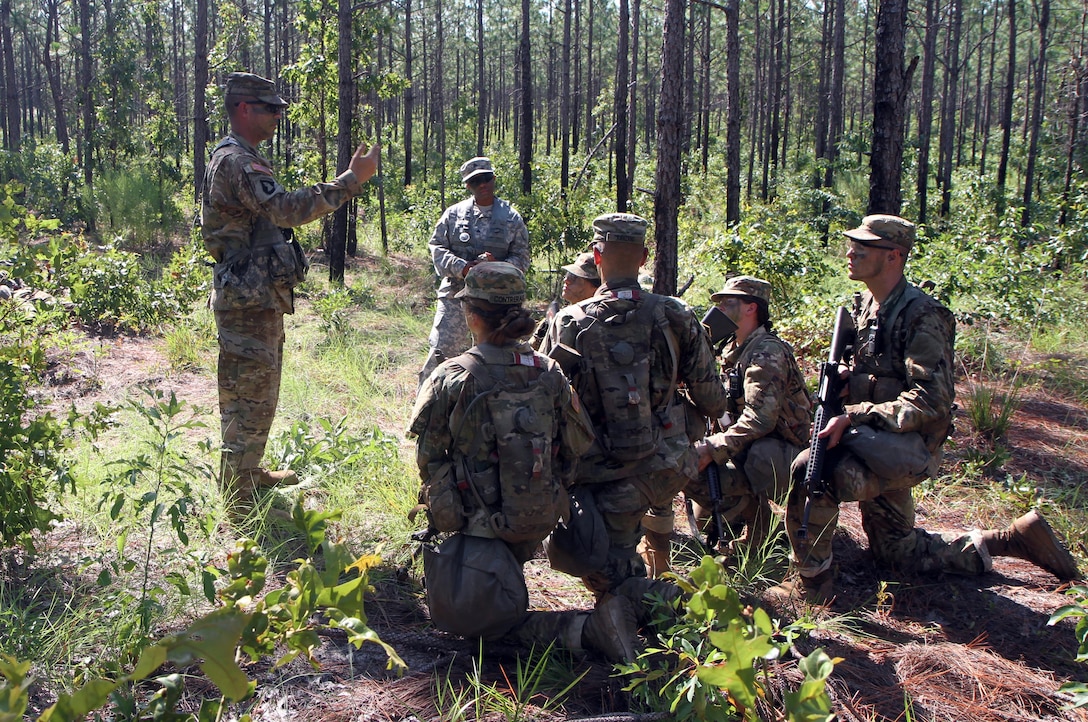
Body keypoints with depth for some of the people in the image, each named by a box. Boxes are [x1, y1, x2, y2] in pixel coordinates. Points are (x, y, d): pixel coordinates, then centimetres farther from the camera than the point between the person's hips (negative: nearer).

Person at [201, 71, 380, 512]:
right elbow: (288, 209, -31)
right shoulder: (236, 160, -17)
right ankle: (238, 494, 3)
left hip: (259, 297, 11)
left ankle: (250, 472, 34)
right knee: (249, 395, -5)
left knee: (259, 391, 20)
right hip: (248, 299, -11)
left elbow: (274, 214, 24)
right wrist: (352, 179, -29)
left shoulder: (243, 159, 18)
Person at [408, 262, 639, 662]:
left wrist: (440, 504, 13)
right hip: (540, 521, 5)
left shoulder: (452, 379, -17)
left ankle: (585, 629, -11)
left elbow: (428, 457, -7)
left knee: (474, 618, 8)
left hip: (479, 524, -5)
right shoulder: (548, 371, -6)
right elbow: (577, 444, 1)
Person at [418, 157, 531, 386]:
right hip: (455, 294, -1)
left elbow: (522, 258, 5)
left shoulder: (511, 218, 6)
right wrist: (462, 267, -13)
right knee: (441, 351, -4)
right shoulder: (454, 214, 7)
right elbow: (437, 247, 4)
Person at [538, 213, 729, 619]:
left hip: (606, 477, -3)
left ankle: (673, 603, -5)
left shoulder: (569, 325, -11)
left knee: (603, 574, 13)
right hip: (670, 469, 4)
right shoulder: (675, 316, -7)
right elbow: (711, 399, 3)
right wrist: (713, 412, 26)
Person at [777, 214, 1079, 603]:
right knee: (898, 552, 21)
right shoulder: (865, 305, 9)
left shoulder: (921, 316, -17)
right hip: (874, 444, 10)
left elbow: (931, 402, -24)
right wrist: (838, 380, -4)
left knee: (811, 469, -32)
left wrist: (853, 417, -30)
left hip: (909, 445, -10)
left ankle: (812, 581, -15)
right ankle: (1013, 539, 32)